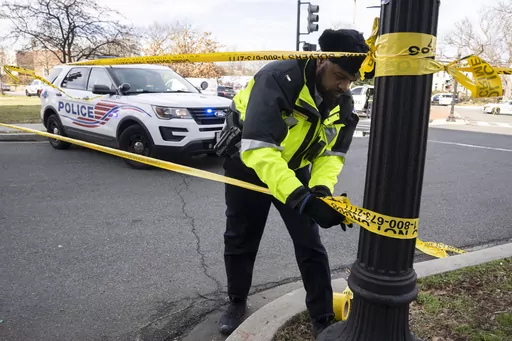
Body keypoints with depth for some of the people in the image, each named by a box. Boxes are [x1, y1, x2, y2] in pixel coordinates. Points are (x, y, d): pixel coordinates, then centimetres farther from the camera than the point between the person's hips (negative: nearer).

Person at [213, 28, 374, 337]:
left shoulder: (344, 103, -13)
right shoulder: (278, 79, -34)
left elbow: (332, 154, -9)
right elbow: (258, 149, -42)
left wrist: (321, 189, -31)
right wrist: (302, 198, -50)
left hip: (294, 170, 4)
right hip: (247, 165, -3)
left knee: (311, 245, 1)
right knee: (240, 240, 11)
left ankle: (323, 319, 20)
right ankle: (237, 302, 37)